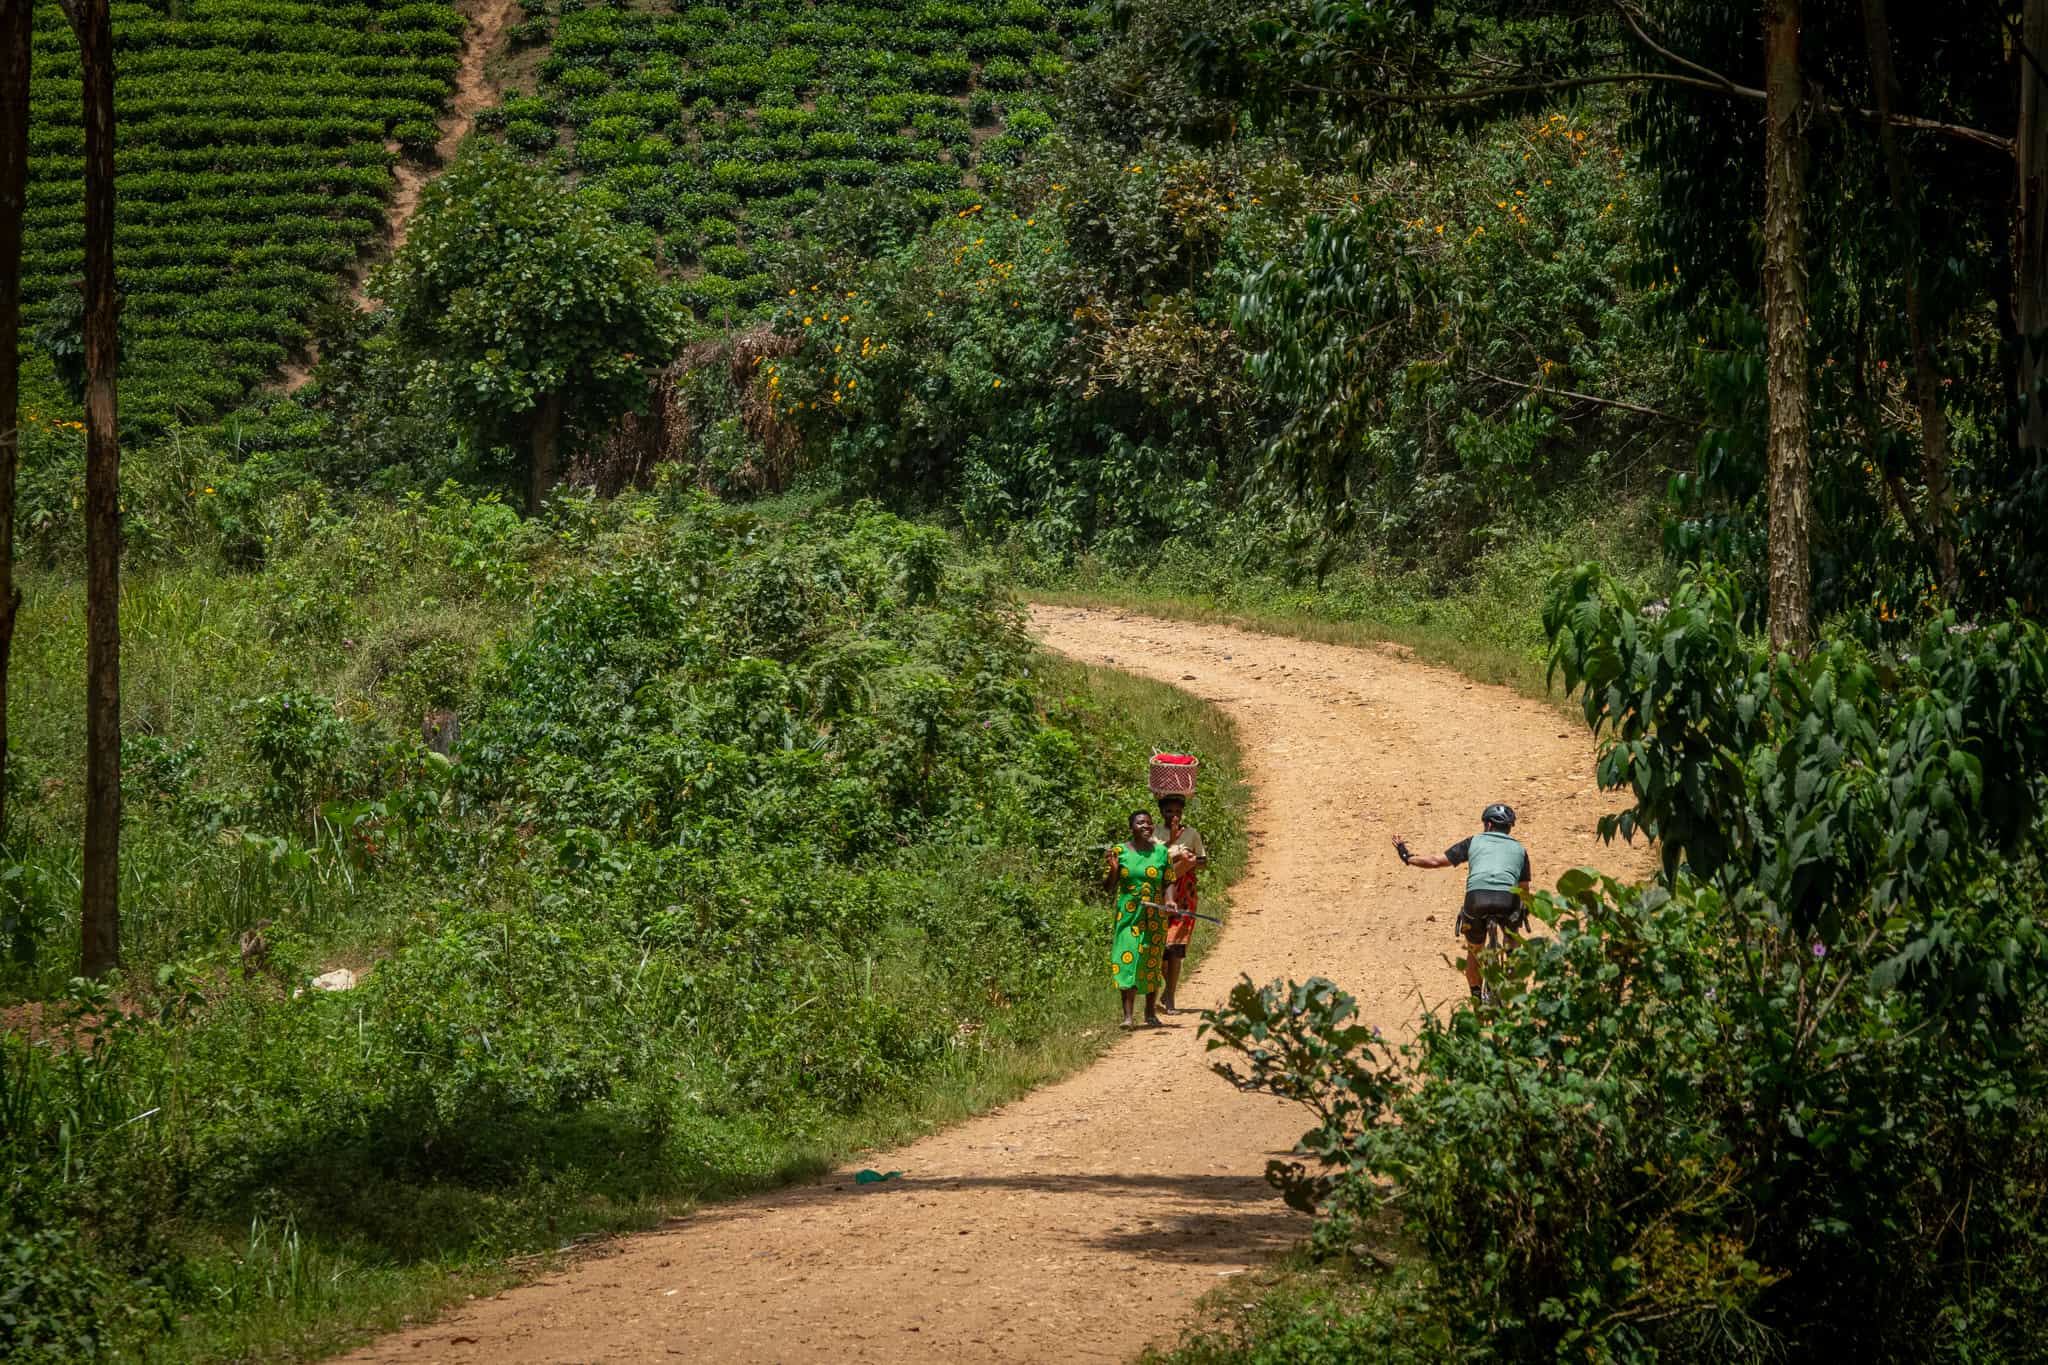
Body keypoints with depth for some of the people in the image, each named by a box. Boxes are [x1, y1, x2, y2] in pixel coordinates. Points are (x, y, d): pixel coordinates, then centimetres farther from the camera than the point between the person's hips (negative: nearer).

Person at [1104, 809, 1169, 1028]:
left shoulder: (1161, 852, 4)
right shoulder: (1120, 852, 0)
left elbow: (1168, 884, 6)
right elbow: (1109, 886, 2)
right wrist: (1113, 869, -16)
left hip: (1155, 917, 2)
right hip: (1128, 915, -2)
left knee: (1152, 962, 7)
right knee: (1128, 960, -11)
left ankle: (1151, 1013, 19)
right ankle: (1127, 1016, -14)